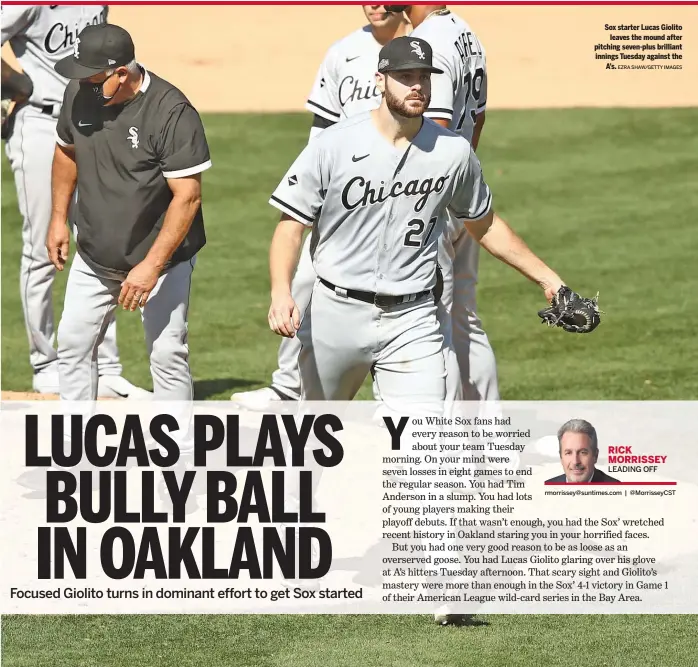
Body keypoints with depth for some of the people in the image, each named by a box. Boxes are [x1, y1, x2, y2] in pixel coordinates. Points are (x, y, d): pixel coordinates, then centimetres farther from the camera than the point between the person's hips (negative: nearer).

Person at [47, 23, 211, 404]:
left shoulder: (172, 112, -25)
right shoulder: (80, 94, -7)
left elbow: (187, 196, -26)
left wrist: (152, 266, -29)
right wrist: (58, 219, 13)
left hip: (162, 259, -6)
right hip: (94, 256, 6)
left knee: (167, 355, -5)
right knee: (72, 343, 8)